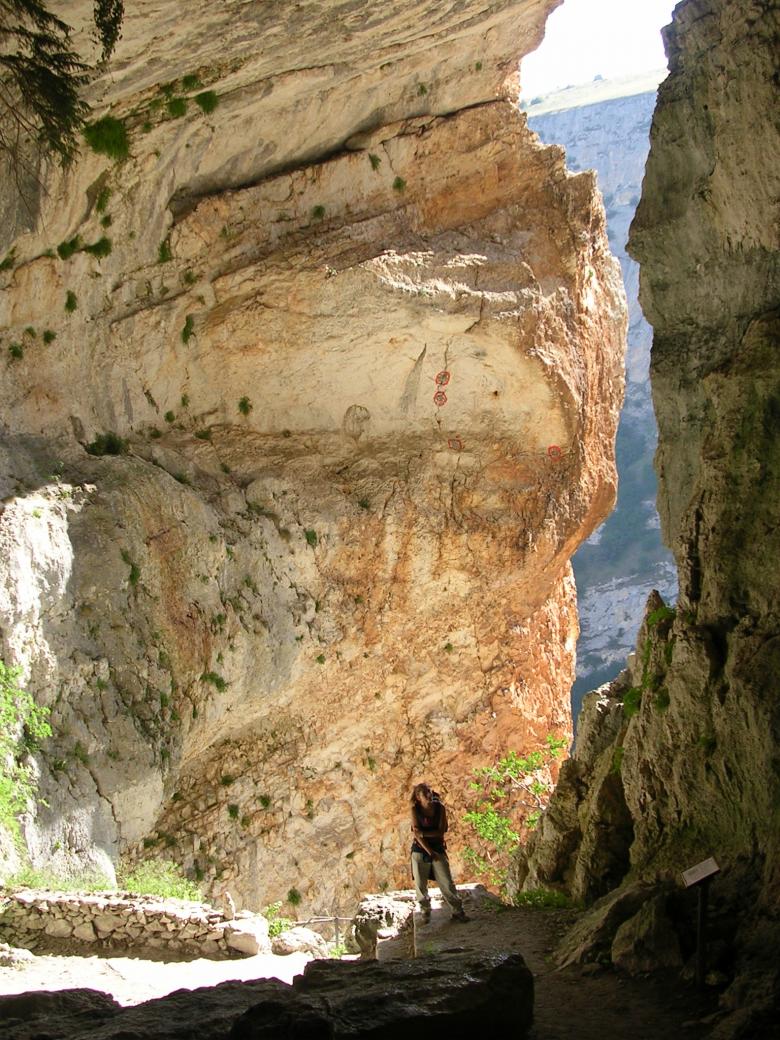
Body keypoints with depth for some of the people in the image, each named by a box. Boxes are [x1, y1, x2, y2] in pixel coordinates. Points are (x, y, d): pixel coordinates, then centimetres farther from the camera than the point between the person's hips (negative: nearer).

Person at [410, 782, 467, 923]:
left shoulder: (439, 808, -5)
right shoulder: (415, 810, -7)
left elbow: (441, 831, -8)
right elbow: (416, 833, -13)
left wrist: (423, 833, -18)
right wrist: (430, 852, -17)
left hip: (438, 849, 0)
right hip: (420, 849, 0)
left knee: (447, 882, -2)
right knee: (420, 885, 4)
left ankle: (457, 911, 10)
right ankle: (425, 912, 23)